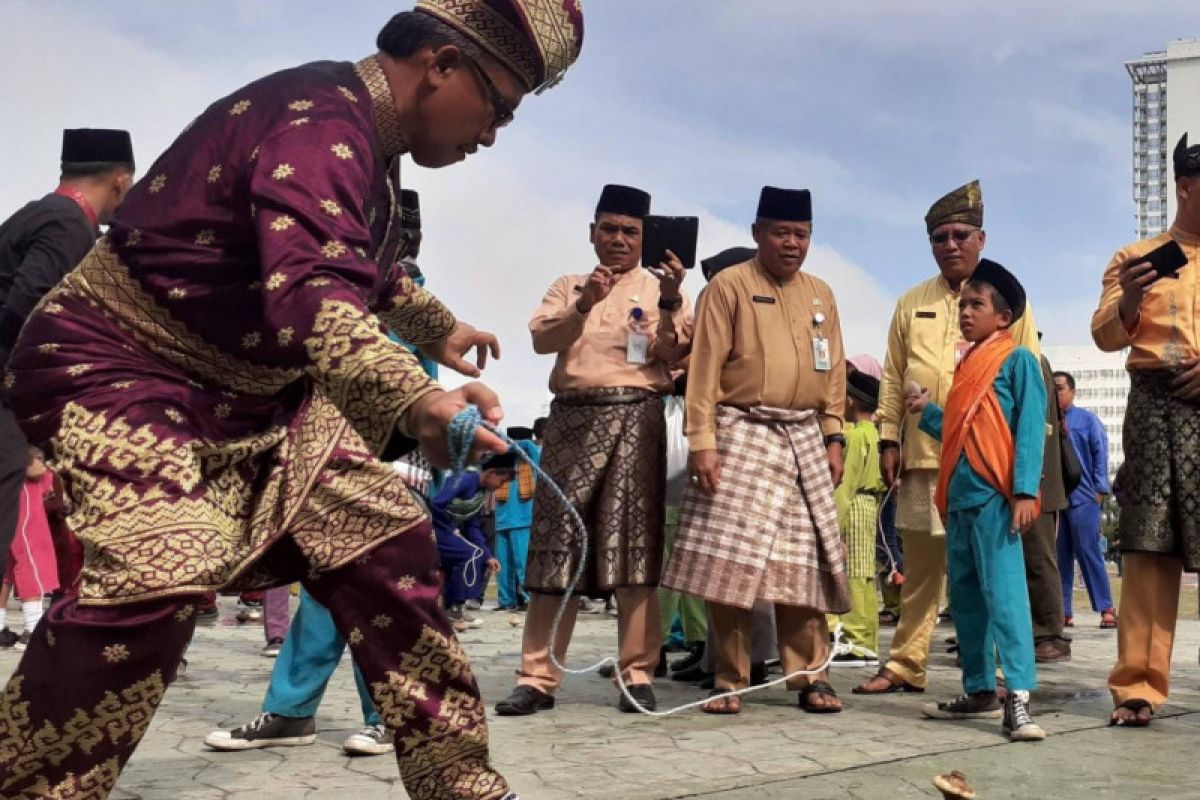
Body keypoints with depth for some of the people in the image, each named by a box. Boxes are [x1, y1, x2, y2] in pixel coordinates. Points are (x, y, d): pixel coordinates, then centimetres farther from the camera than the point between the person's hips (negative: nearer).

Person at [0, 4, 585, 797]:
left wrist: (439, 327, 42)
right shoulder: (321, 128, -26)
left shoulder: (358, 134, 7)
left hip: (253, 389, 10)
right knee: (162, 569, -33)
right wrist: (416, 402, -61)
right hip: (121, 368, -10)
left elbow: (365, 270, 28)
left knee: (385, 540, 4)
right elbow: (311, 295, -46)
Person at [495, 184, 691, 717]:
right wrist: (583, 306, -15)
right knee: (557, 541, -3)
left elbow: (674, 352, 0)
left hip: (636, 419, -2)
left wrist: (670, 302, -17)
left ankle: (638, 675, -1)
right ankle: (538, 677, -2)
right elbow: (542, 339, 2)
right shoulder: (569, 287, 20)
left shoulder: (659, 288, 14)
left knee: (634, 544, -5)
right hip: (573, 418, 2)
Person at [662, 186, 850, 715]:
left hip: (805, 440, 5)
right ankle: (730, 679, 3)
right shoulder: (728, 286, -1)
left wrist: (833, 438, 9)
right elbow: (705, 369, -6)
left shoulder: (821, 294, 15)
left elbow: (834, 372, 17)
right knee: (731, 559, -7)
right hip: (743, 435, -4)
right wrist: (702, 442, -14)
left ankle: (809, 675, 12)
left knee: (806, 560, 4)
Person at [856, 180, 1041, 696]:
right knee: (920, 565, 8)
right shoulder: (912, 304, 12)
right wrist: (889, 439, 3)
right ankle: (905, 664, 14)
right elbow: (893, 378, 11)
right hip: (924, 454, 3)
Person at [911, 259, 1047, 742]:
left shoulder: (1017, 360, -3)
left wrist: (1025, 491, -19)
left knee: (1004, 593, -15)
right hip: (958, 497, 9)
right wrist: (927, 412, 18)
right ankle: (979, 692, 20)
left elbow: (1030, 428, -11)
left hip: (995, 497, -9)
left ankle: (1018, 698, -18)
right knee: (964, 598, 11)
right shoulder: (966, 367, 20)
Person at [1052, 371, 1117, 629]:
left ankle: (1106, 608, 0)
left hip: (1082, 498, -3)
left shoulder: (1088, 420, 4)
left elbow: (1100, 455, 1)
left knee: (1088, 553, -5)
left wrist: (1099, 490, -7)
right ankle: (1063, 611, 9)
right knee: (1059, 555, 4)